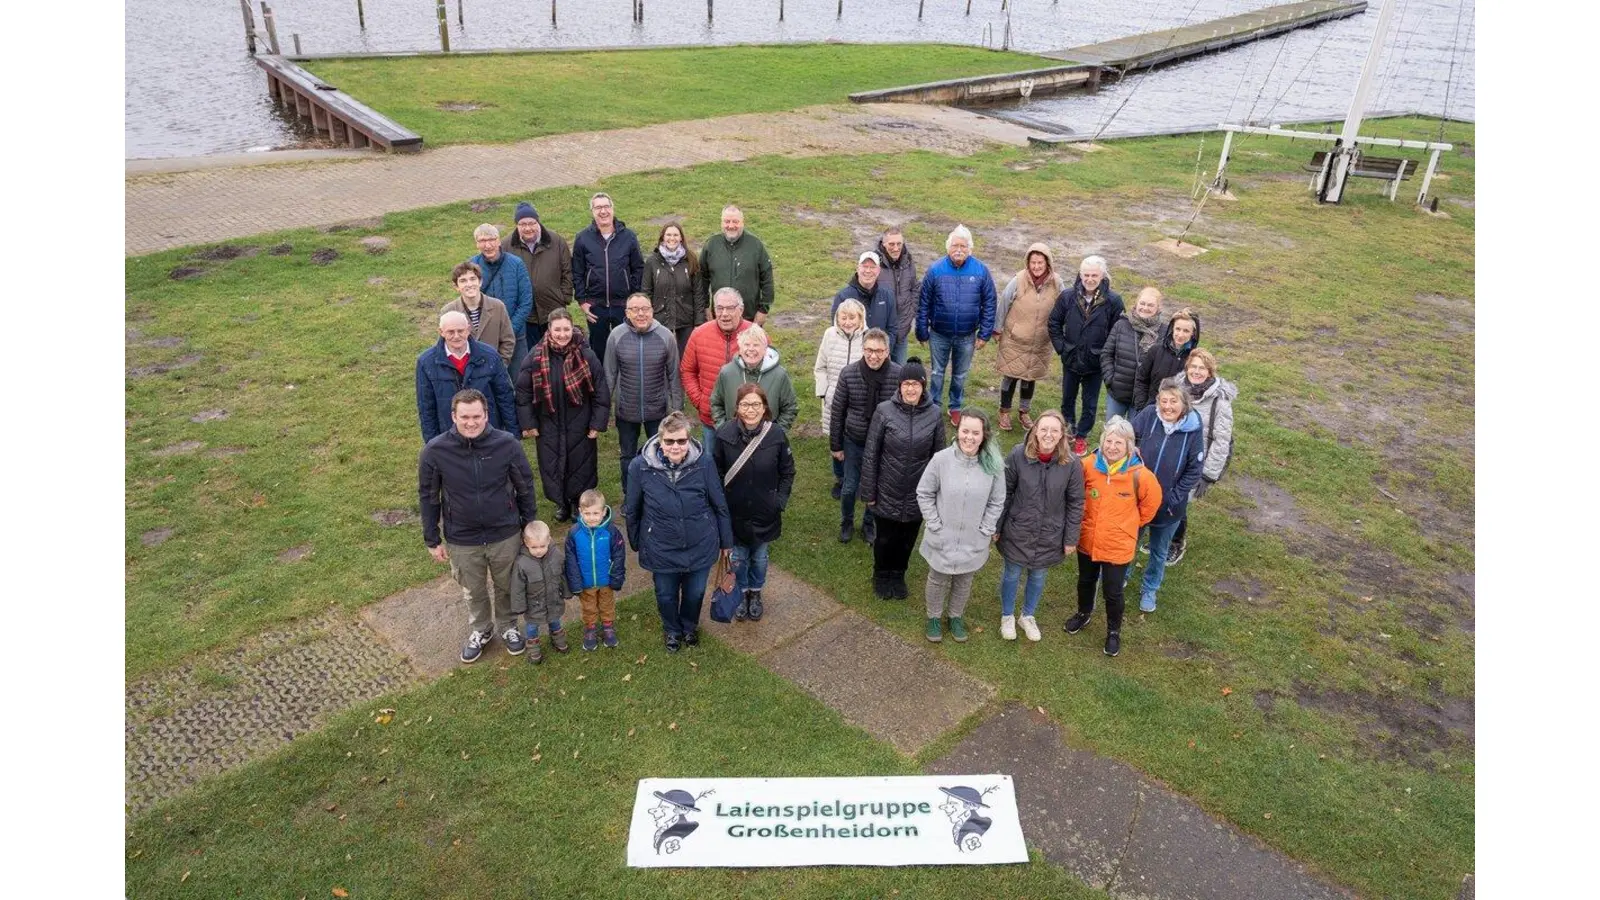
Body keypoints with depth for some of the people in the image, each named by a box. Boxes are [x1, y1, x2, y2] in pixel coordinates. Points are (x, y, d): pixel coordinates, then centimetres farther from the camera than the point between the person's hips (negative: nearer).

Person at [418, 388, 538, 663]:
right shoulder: (434, 451, -19)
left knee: (506, 587, 22)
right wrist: (432, 540, 1)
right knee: (473, 591, 23)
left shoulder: (507, 444, -20)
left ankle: (508, 627, 51)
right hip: (462, 540, 0)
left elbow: (525, 488, -5)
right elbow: (428, 497, -4)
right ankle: (480, 631, 51)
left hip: (506, 535, 0)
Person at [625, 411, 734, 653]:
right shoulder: (640, 467, -20)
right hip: (662, 550, 0)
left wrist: (726, 541, 4)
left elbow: (720, 506, -6)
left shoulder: (704, 464, -20)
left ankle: (690, 627, 57)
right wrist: (636, 543, 8)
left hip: (700, 548, 0)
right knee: (666, 595, 23)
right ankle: (671, 630, 56)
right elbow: (632, 510, -4)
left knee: (695, 593, 23)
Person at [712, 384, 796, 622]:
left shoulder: (776, 434, -16)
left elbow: (787, 472, -3)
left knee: (760, 558, 20)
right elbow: (716, 473, -4)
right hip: (734, 513, 0)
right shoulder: (725, 435, -16)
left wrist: (780, 501, -7)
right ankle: (741, 594, 44)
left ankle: (756, 594, 46)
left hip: (765, 513, 0)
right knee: (738, 558, 18)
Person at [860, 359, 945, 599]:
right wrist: (868, 492, -5)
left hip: (917, 495, 2)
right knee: (885, 539, 15)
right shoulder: (884, 411, -14)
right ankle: (881, 577, 42)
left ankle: (898, 576, 45)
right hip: (887, 493, -2)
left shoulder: (934, 415, -9)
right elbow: (870, 454, -7)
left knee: (907, 540, 18)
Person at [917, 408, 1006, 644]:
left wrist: (984, 531, -6)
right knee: (938, 581, 21)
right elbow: (924, 494, -9)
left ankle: (956, 617, 49)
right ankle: (934, 617, 47)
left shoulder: (994, 465, -16)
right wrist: (935, 525, -10)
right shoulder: (941, 459, -21)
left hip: (973, 542, 1)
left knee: (964, 583, 24)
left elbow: (997, 502, -4)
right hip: (942, 539, -1)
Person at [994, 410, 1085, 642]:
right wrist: (996, 527, -2)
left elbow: (1075, 503, -5)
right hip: (1018, 531, -1)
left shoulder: (1071, 464, -16)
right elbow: (1005, 493, -7)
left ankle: (1028, 616, 46)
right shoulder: (1018, 455, -17)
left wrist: (1071, 538, -2)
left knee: (1038, 576, 20)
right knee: (1012, 574, 17)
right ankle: (1007, 616, 43)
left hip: (1049, 535, 1)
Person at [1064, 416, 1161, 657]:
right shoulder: (1088, 465, -17)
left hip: (1118, 545, -2)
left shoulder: (1138, 474, -21)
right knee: (1086, 581, 24)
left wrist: (1131, 523, 7)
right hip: (1088, 539, 3)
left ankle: (1114, 631, 36)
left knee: (1112, 592, 10)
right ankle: (1083, 613, 52)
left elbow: (1152, 501, -1)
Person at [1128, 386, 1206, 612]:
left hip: (1168, 506, 0)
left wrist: (1174, 497, -12)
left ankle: (1149, 590, 44)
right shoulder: (1148, 415, -19)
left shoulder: (1193, 429, -18)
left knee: (1159, 551, 21)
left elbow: (1194, 470, -10)